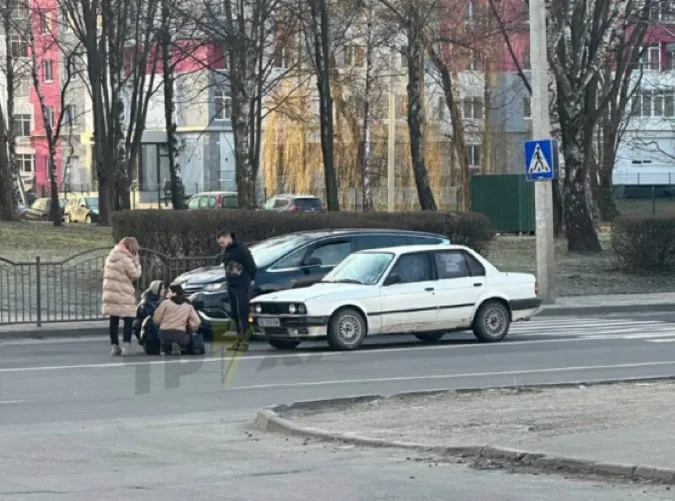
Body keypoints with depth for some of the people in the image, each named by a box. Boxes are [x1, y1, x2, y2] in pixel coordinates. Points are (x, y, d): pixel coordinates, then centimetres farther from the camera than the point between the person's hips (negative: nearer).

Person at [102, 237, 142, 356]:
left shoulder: (111, 256, 11)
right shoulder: (126, 260, -13)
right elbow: (135, 275, -7)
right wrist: (136, 262, 2)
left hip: (110, 294, 7)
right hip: (123, 296, -7)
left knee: (114, 320, 9)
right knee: (129, 319, -2)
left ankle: (114, 346, 9)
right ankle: (126, 346, -12)